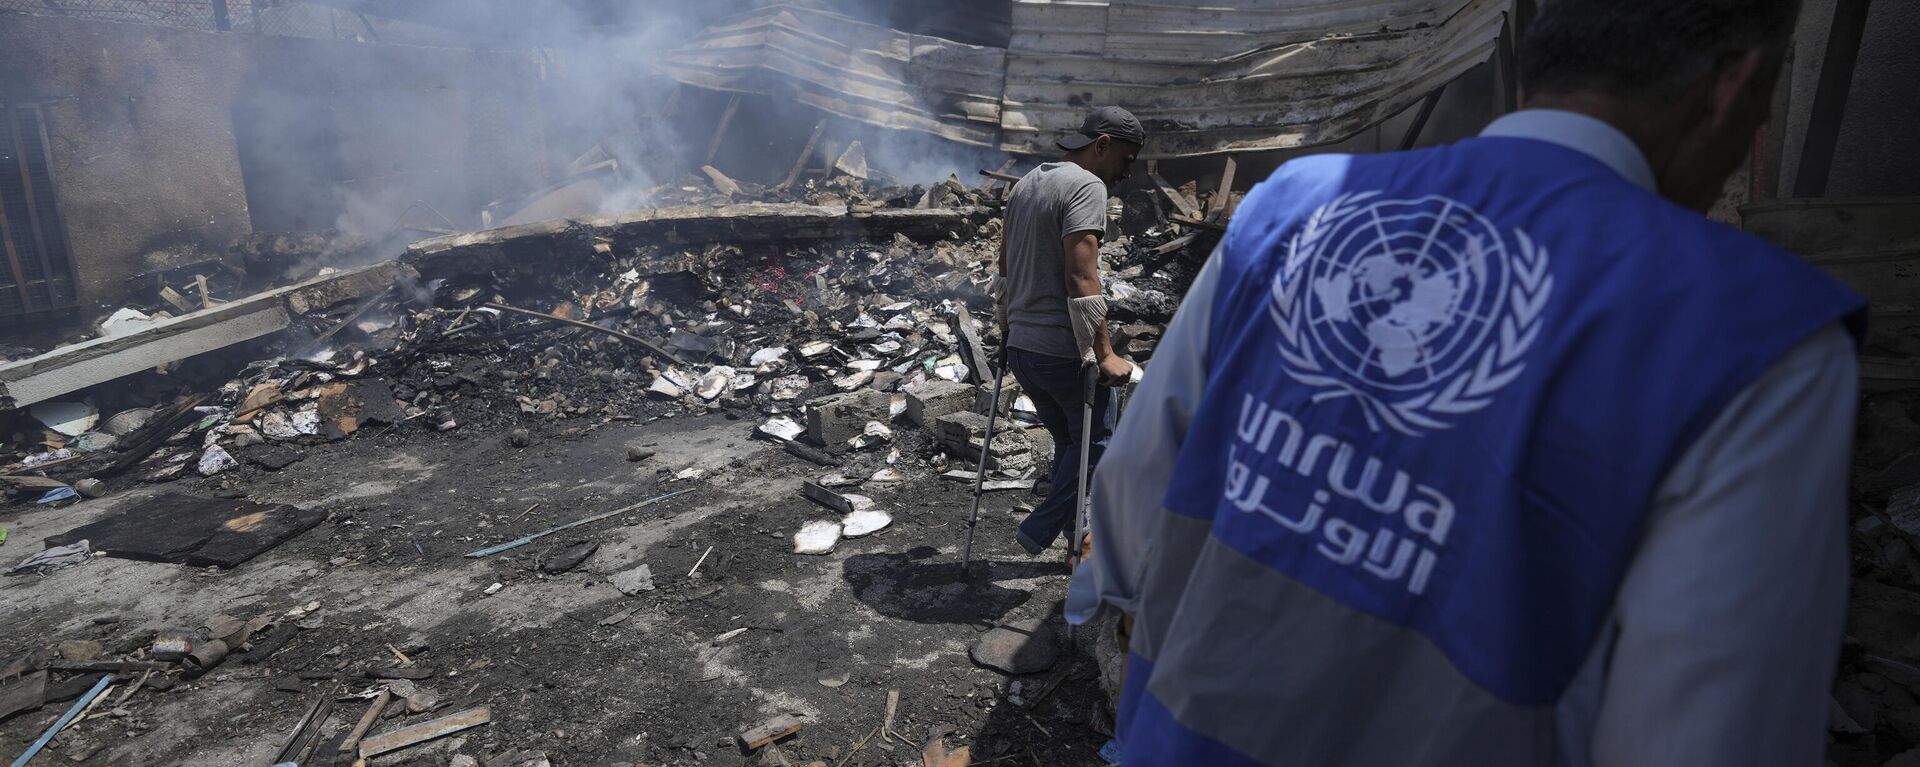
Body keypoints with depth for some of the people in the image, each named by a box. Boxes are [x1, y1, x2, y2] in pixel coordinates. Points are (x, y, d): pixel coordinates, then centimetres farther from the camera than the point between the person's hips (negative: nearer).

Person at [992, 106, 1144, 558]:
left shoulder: (1027, 182, 15)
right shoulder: (1087, 186, -14)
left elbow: (1005, 264, 21)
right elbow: (1080, 277, -23)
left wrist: (1007, 324, 28)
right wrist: (1104, 353, -20)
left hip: (1020, 346, 9)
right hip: (1064, 350, -9)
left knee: (1068, 443, 20)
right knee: (1095, 442, 9)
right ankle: (1040, 530, 8)